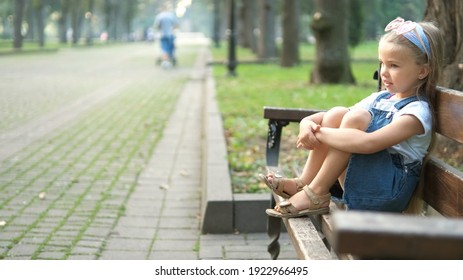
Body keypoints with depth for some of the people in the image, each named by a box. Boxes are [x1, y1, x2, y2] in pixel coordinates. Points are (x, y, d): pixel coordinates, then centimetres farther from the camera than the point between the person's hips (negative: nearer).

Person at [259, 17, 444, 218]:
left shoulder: (417, 111, -13)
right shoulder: (380, 98, 13)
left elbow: (367, 143, -31)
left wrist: (319, 133, -23)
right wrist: (307, 124, -14)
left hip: (386, 194, -7)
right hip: (358, 184, 7)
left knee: (355, 119, -25)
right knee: (336, 114, -8)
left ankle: (316, 194, -21)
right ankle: (304, 183, -9)